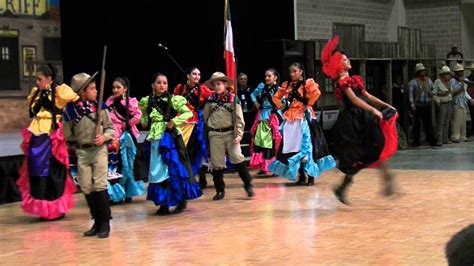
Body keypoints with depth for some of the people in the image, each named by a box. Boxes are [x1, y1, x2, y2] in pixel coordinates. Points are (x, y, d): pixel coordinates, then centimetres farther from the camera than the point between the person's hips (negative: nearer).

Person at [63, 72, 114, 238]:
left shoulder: (100, 106, -4)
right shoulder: (71, 110, -5)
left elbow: (110, 128, 0)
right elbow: (67, 134, 5)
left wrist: (104, 137, -16)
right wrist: (79, 141, -1)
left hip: (99, 150, -2)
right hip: (82, 152, 2)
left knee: (100, 186, -8)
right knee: (86, 188, 6)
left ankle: (105, 223, 2)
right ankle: (97, 222, 19)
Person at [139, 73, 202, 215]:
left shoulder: (173, 99, -6)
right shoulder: (147, 101, 6)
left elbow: (189, 113, -6)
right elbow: (144, 115, 25)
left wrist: (174, 122, -15)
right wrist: (144, 122, 6)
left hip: (170, 137, -4)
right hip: (156, 137, 4)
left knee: (174, 168, -2)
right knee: (158, 169, 6)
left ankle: (179, 200, 8)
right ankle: (164, 202, 14)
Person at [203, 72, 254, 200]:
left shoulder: (233, 98, -3)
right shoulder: (210, 100, 5)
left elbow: (239, 118, -4)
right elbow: (205, 117, 13)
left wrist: (239, 134, -11)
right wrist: (209, 131, 11)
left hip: (230, 133, -3)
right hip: (215, 135, 3)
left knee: (238, 158, -11)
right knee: (216, 163, 5)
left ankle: (248, 185, 0)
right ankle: (220, 190, 16)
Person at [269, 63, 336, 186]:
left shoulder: (307, 83, -3)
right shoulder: (286, 85, 13)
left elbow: (316, 93, -21)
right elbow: (276, 97, 23)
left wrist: (308, 105, -16)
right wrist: (282, 106, 8)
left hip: (303, 118, -6)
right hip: (290, 119, 6)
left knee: (306, 146, -6)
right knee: (292, 147, 5)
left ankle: (311, 175, 0)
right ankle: (301, 176, 14)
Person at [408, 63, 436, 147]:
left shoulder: (428, 80, 13)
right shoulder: (413, 82, -1)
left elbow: (433, 89, 23)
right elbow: (410, 94, -5)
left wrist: (432, 93, -1)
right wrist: (412, 105, -12)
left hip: (427, 105, 4)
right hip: (418, 105, -4)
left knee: (428, 123, 6)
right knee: (417, 123, 0)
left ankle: (431, 139, 11)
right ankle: (416, 140, 6)